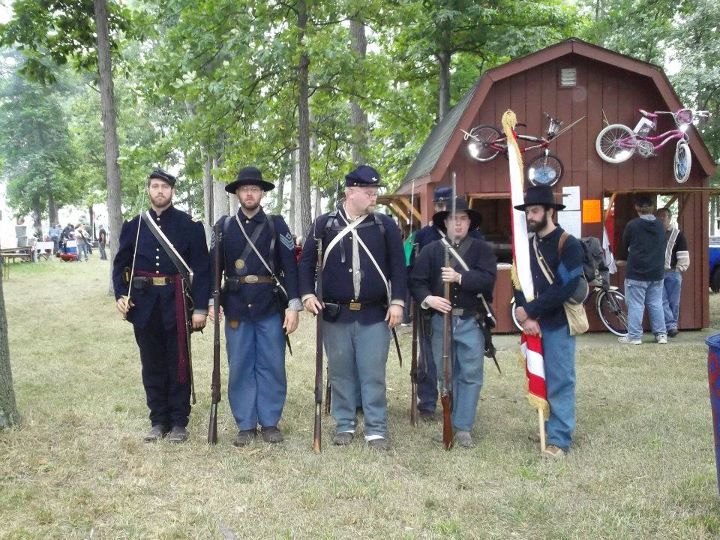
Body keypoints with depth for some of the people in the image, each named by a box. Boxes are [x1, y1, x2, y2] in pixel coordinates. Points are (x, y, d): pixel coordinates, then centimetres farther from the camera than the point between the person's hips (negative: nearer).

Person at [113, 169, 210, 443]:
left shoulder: (190, 225, -1)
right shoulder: (134, 226, 7)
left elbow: (201, 268, -4)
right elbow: (120, 264, 12)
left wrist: (200, 307, -10)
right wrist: (121, 295, -4)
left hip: (176, 304, -3)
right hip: (145, 305, 3)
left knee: (179, 365, 5)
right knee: (152, 366, 10)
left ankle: (178, 423, 16)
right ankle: (158, 421, 22)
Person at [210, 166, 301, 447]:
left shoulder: (276, 224, 2)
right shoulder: (224, 225, 7)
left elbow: (290, 265, -2)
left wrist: (293, 305, -9)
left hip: (271, 307, -1)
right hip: (236, 308, 1)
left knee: (272, 366, 4)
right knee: (240, 367, 6)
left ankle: (270, 422, 17)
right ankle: (245, 425, 17)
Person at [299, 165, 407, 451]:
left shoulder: (386, 225, 2)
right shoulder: (325, 223, 1)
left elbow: (398, 266, 3)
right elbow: (307, 261, 6)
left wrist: (397, 301, -5)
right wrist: (307, 294, -5)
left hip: (374, 315, 0)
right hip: (335, 314, 1)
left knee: (373, 374, 3)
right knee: (340, 372, 10)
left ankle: (376, 429, 13)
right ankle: (344, 425, 23)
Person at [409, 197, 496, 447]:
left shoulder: (482, 248, 4)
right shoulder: (431, 250, 7)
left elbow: (488, 278, -11)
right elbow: (416, 280, 0)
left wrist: (460, 278, -23)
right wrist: (427, 298, -19)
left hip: (471, 321, -1)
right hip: (441, 320, 1)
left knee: (471, 375, 0)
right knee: (445, 375, 11)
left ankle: (463, 427, 9)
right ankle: (448, 424, 24)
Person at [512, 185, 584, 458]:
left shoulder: (568, 244, -10)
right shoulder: (527, 244, 10)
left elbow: (565, 289, -19)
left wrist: (529, 310, -18)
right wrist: (525, 316, -11)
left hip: (558, 323, -6)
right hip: (534, 322, 6)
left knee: (559, 381, -2)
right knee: (540, 379, 14)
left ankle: (559, 439, 3)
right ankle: (550, 425, 28)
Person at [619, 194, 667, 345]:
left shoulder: (632, 225, -11)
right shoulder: (660, 225, 5)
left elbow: (625, 244, 3)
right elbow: (662, 247, 17)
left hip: (636, 272, -5)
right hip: (656, 272, 5)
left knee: (636, 305, -1)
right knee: (656, 304, 11)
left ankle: (634, 336, 0)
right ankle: (661, 334, 14)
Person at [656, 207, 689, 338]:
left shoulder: (678, 234, 2)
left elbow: (683, 256, -2)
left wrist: (679, 269, -8)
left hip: (672, 273, -1)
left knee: (673, 302, 3)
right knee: (662, 301, -8)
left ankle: (672, 325, 13)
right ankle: (671, 326, -10)